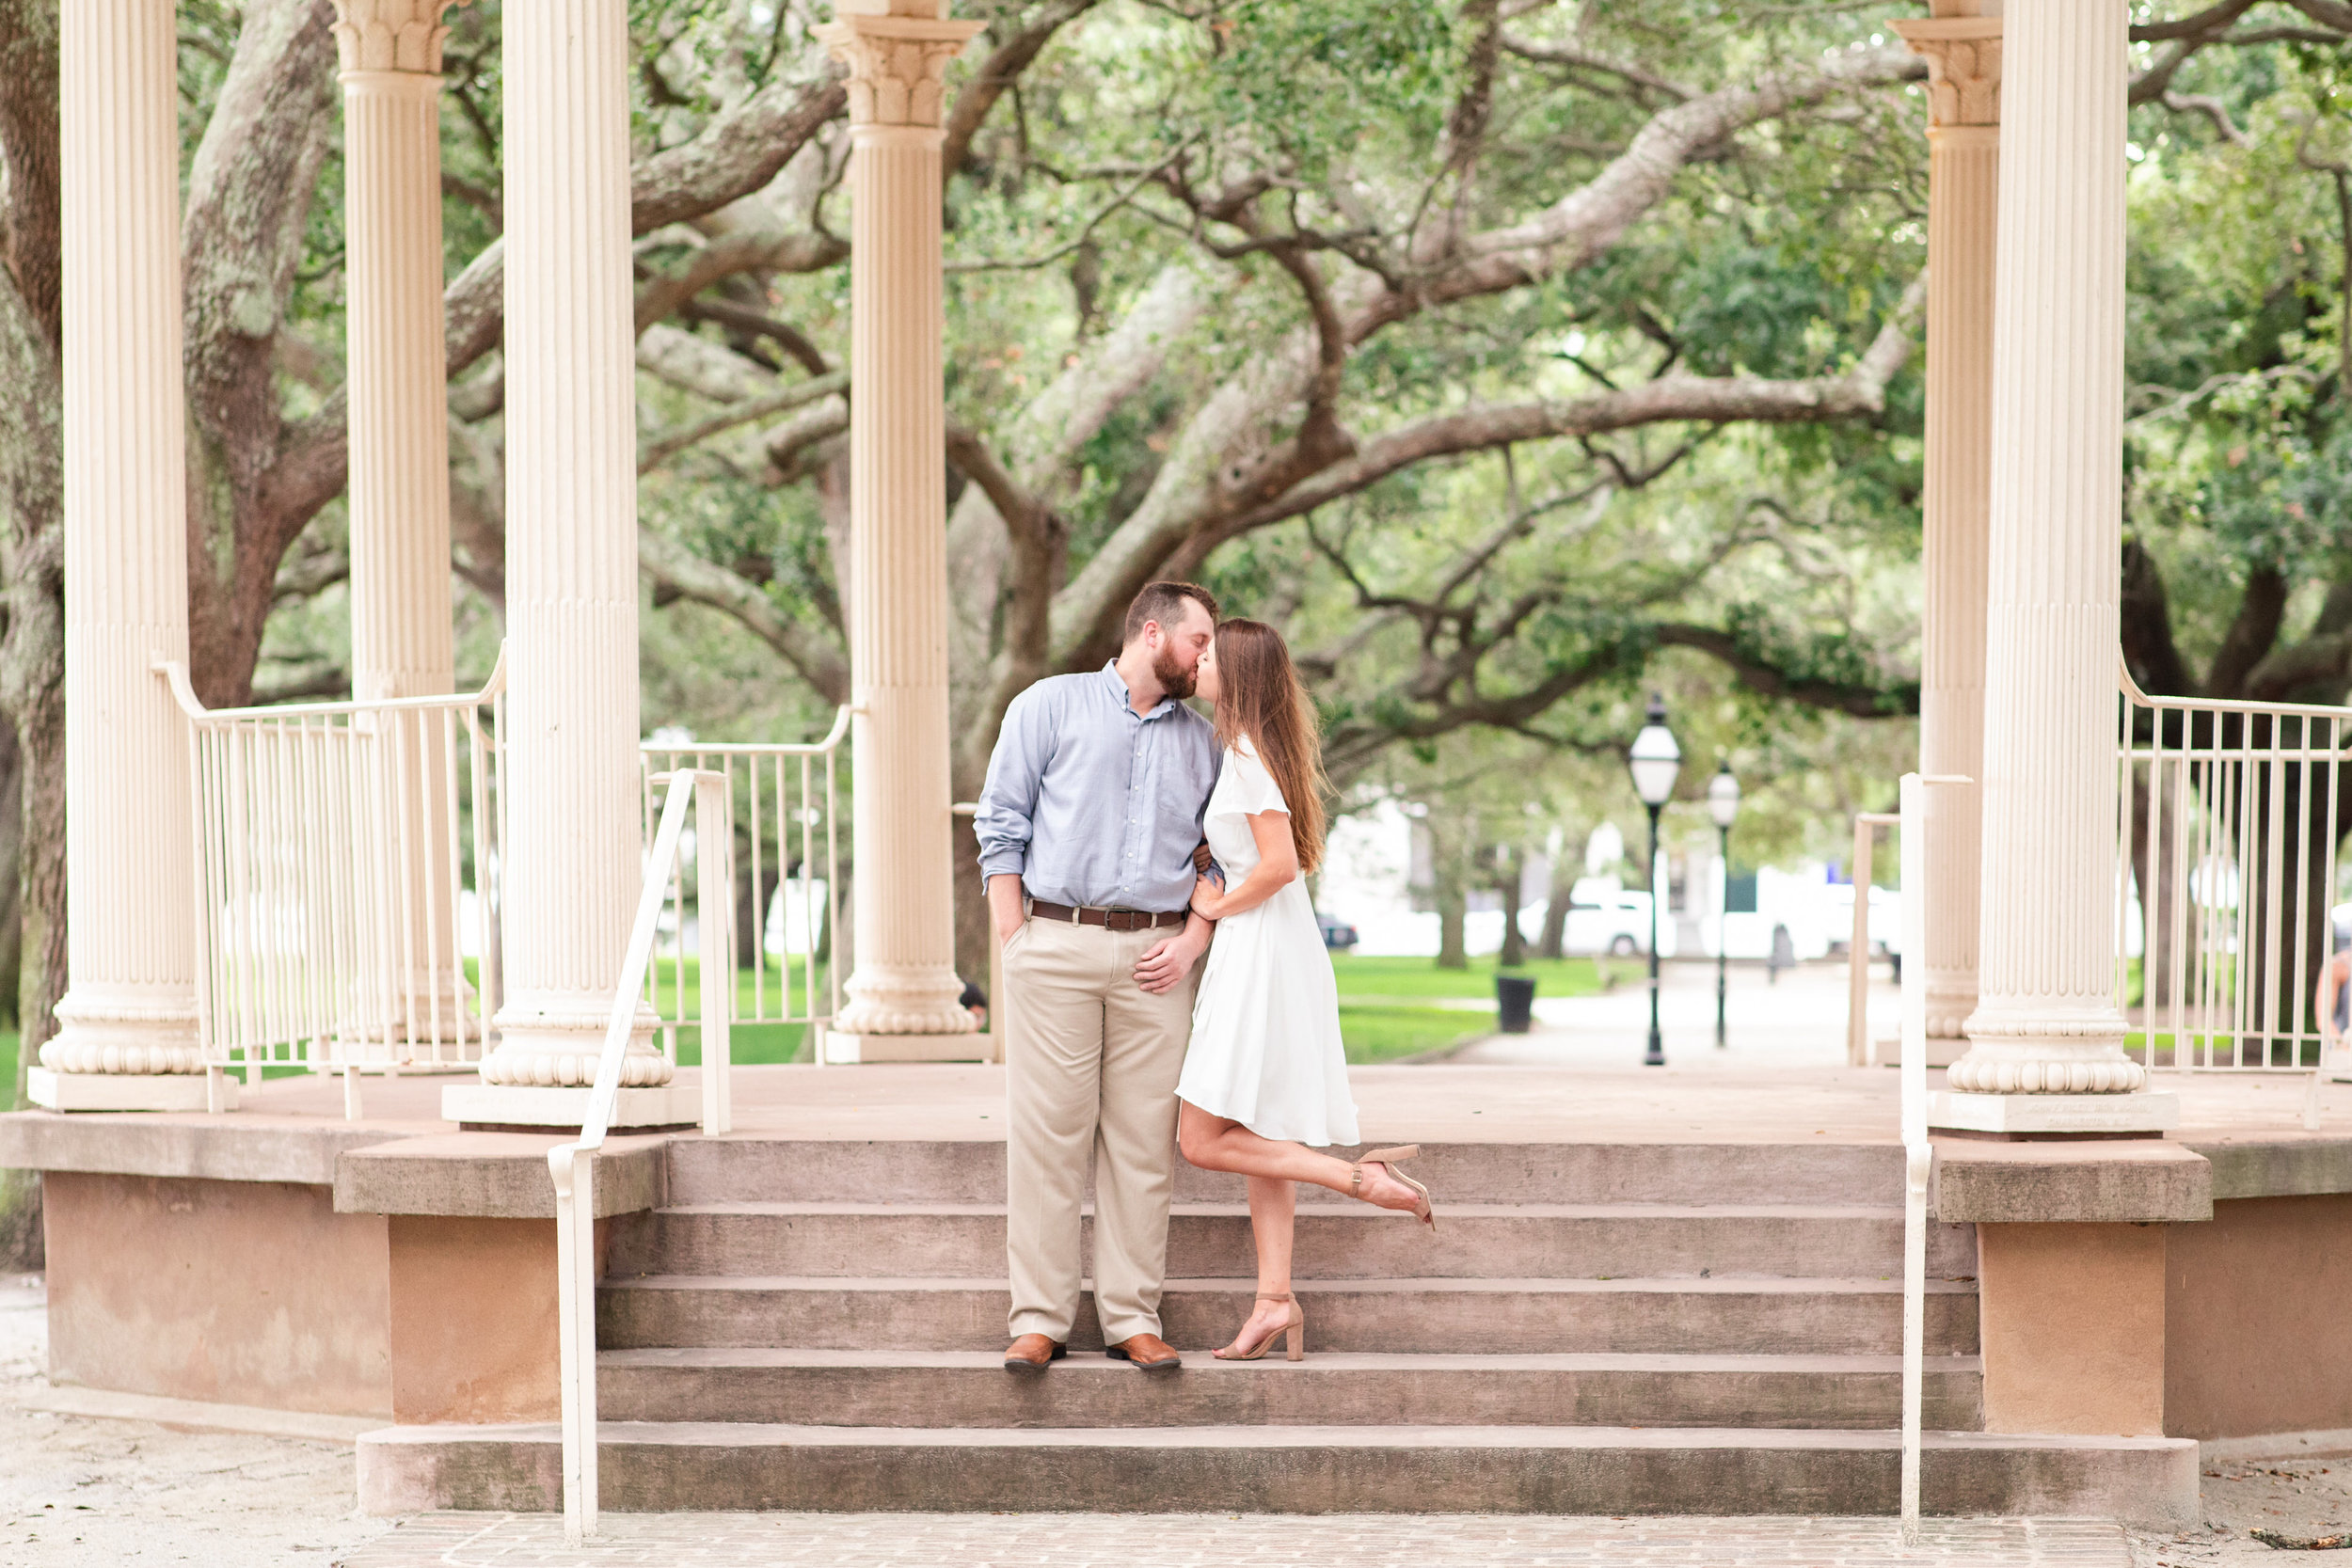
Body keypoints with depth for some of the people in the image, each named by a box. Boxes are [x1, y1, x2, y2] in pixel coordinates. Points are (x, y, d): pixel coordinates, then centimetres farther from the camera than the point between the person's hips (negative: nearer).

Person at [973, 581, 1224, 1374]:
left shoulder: (1201, 741, 18)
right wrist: (1015, 938, -4)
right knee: (1047, 1135, -5)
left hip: (1155, 957, 3)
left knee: (1145, 1142, 0)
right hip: (1057, 945, -3)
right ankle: (1039, 1318, -2)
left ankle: (1133, 1317, 4)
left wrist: (1192, 942, 2)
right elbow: (1001, 824, 4)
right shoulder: (1051, 706, 7)